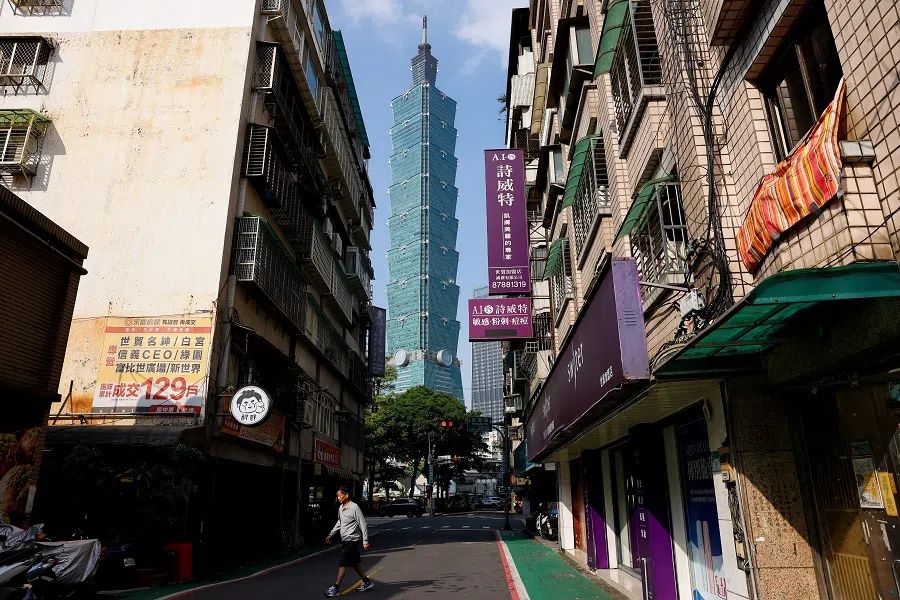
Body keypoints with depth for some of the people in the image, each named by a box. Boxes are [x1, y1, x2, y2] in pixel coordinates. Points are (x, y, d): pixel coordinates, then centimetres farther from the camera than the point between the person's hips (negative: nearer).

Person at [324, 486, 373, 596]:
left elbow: (363, 525, -16)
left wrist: (365, 541, -18)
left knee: (342, 563, -7)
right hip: (345, 540, 8)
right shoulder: (341, 508, 8)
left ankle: (336, 588, -1)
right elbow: (339, 523, 24)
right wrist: (331, 535, 20)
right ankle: (367, 582, 26)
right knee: (354, 563, 14)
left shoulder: (354, 508, -17)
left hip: (351, 540, -8)